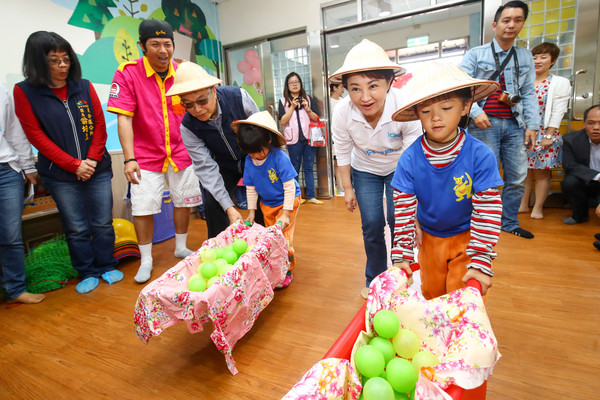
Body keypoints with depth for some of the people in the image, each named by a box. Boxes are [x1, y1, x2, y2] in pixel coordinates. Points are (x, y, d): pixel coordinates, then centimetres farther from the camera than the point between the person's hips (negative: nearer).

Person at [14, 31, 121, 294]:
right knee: (76, 228, 7)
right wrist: (74, 165, -13)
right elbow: (36, 136, -5)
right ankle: (87, 273, 24)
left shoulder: (84, 87, 5)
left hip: (98, 170, 2)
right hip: (60, 176, -1)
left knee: (103, 223, 8)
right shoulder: (25, 92, 0)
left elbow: (100, 126, 3)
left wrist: (92, 160, -10)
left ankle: (106, 266, 26)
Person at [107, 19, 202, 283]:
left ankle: (181, 248, 32)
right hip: (146, 156, -3)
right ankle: (146, 261, 18)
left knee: (184, 202, 10)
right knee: (143, 208, -1)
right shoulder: (127, 73, -9)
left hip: (180, 152, 3)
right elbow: (124, 119, -14)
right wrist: (129, 159, -22)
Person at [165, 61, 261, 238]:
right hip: (225, 166, 1)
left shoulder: (239, 97, -27)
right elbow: (206, 168, -24)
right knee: (212, 204, -11)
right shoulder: (188, 127, -23)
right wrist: (229, 207, -31)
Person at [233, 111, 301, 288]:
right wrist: (251, 211, 3)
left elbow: (289, 187, -22)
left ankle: (287, 271, 10)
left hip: (287, 202, -5)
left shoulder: (279, 157, -26)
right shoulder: (249, 161, -10)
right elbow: (250, 188, 2)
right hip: (267, 205, 6)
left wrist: (286, 214, -22)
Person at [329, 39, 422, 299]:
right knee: (372, 226, 1)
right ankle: (374, 281, 23)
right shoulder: (342, 112, -27)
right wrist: (348, 188, -4)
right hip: (364, 170, 1)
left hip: (399, 168, -1)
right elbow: (342, 152, -10)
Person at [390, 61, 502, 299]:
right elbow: (404, 210, -16)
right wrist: (402, 256, -18)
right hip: (430, 238, 2)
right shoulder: (410, 159, -19)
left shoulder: (480, 156, -22)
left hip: (467, 237, -2)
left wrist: (481, 262, -22)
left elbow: (488, 211, -19)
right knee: (431, 295, 18)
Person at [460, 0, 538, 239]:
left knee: (518, 177, 7)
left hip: (514, 125, 5)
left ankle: (509, 223, 23)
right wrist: (476, 112, -17)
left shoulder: (526, 57, 16)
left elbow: (529, 94, 13)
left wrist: (532, 125, 4)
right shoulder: (476, 54, 5)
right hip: (485, 123, -4)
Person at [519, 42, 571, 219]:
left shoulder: (560, 83, 2)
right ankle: (523, 205, 16)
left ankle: (538, 208, 10)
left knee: (541, 171, 2)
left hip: (543, 134, -3)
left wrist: (549, 136, -12)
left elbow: (558, 112, -5)